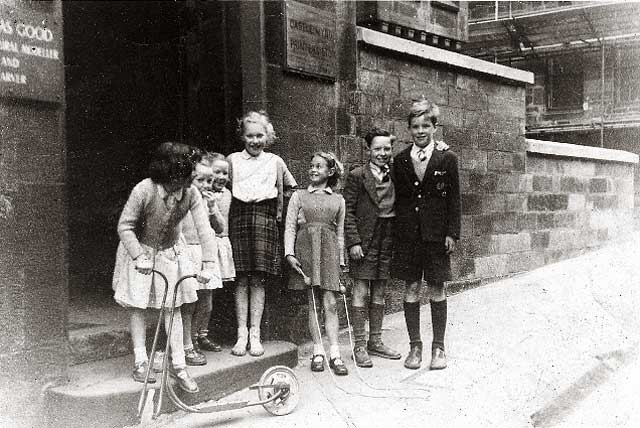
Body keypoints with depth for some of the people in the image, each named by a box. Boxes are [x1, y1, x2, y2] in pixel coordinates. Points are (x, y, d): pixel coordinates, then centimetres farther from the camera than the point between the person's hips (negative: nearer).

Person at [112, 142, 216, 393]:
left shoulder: (191, 193, -20)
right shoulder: (144, 191, -28)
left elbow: (204, 229, -22)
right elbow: (124, 226, -20)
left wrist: (207, 265, -30)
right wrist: (139, 256, -28)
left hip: (171, 252, 3)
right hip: (140, 250, -2)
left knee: (173, 307, 2)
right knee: (138, 307, 1)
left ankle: (178, 365, 7)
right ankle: (140, 362, 12)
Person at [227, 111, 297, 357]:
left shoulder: (275, 162, 12)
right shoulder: (232, 160, 12)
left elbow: (291, 188, 21)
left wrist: (279, 214, 13)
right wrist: (224, 216, 6)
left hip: (265, 218, 0)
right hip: (239, 217, 0)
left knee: (258, 279, -1)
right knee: (241, 278, -2)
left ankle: (255, 334, 3)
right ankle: (242, 333, 3)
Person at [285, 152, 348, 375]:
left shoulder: (338, 200, 15)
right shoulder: (299, 196, 11)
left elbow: (340, 232, 16)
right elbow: (290, 226, 5)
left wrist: (341, 260, 12)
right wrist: (289, 253, -6)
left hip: (329, 250, 1)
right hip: (306, 249, 0)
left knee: (330, 303, -6)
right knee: (312, 303, 0)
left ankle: (334, 354, -6)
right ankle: (318, 352, 6)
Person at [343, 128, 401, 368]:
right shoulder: (357, 176, -3)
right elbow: (349, 212, -6)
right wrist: (353, 241, -14)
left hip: (388, 240, 5)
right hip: (364, 240, -5)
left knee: (380, 292, 12)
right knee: (360, 292, -2)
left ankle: (375, 341, 22)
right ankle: (359, 346, 4)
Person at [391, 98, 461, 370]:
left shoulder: (447, 159, 1)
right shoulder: (400, 161, 7)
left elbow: (454, 199, 1)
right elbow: (397, 199, 8)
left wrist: (452, 233, -6)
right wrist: (396, 232, 2)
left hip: (437, 234, -2)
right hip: (407, 234, 2)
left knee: (436, 290, 4)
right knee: (411, 289, 5)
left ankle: (438, 347, 16)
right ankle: (415, 346, 16)